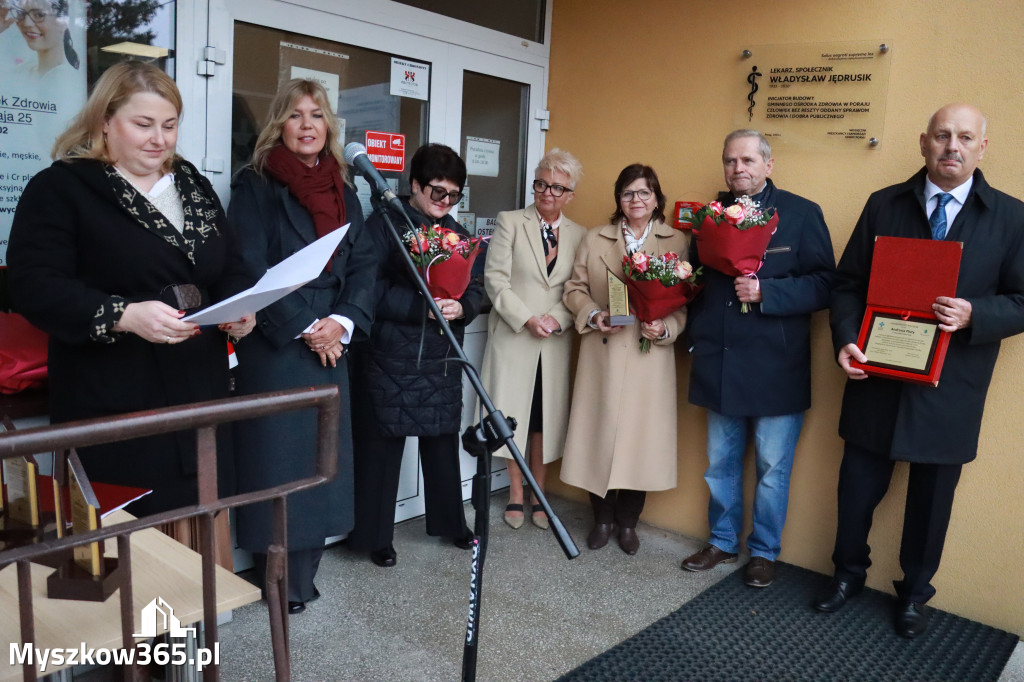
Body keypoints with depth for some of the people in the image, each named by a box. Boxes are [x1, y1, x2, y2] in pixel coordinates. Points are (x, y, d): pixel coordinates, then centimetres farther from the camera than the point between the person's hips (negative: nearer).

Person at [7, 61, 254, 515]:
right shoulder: (60, 188, -2)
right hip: (112, 411, -5)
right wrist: (124, 315, -25)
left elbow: (230, 271, 21)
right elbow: (33, 286, -11)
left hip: (199, 398, 5)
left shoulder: (195, 187, 17)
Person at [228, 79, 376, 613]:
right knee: (275, 456, 0)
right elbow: (250, 269, -10)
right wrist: (303, 328, -13)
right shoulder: (255, 184, -2)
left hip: (329, 344, 5)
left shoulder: (342, 191, 13)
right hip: (271, 345, -5)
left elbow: (363, 264, 7)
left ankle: (302, 573, 23)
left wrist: (343, 321, -9)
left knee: (321, 455, 8)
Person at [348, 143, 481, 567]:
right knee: (383, 445, 2)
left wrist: (461, 307, -13)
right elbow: (370, 288, -15)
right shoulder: (384, 225, -5)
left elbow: (475, 289, 9)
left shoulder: (457, 233, 14)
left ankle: (449, 523, 31)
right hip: (390, 357, -5)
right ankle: (376, 536, 17)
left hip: (442, 358, 5)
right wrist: (421, 307, -23)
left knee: (443, 440, 14)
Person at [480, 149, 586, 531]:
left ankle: (539, 494, 21)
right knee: (513, 414, 4)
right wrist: (527, 319, -14)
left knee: (546, 415, 7)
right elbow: (495, 279, -6)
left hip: (556, 342, 2)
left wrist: (558, 318, -12)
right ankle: (515, 495, 19)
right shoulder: (510, 222, 1)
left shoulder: (578, 235, 9)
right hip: (513, 337, -2)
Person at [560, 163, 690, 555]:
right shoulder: (594, 240, 10)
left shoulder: (677, 242, 6)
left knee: (640, 434, 4)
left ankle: (628, 522, 23)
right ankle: (602, 519, 23)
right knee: (600, 433, 4)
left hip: (651, 357, -1)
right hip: (602, 355, 1)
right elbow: (575, 288, 8)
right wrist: (593, 315, -10)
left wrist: (666, 328, -15)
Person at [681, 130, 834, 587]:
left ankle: (764, 552, 27)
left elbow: (823, 285, -9)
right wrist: (695, 335, 3)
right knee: (720, 464, 16)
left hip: (776, 369, -4)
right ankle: (722, 542, 33)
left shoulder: (801, 213, -3)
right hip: (719, 366, 4)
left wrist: (765, 292, -21)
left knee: (772, 468, 9)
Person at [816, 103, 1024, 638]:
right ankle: (848, 573, 36)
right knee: (858, 487, 12)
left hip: (951, 389, 0)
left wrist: (974, 316, -20)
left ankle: (914, 592, 36)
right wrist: (846, 341, -14)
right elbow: (848, 282, 1)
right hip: (876, 378, 1)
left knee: (931, 498, 14)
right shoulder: (884, 205, 3)